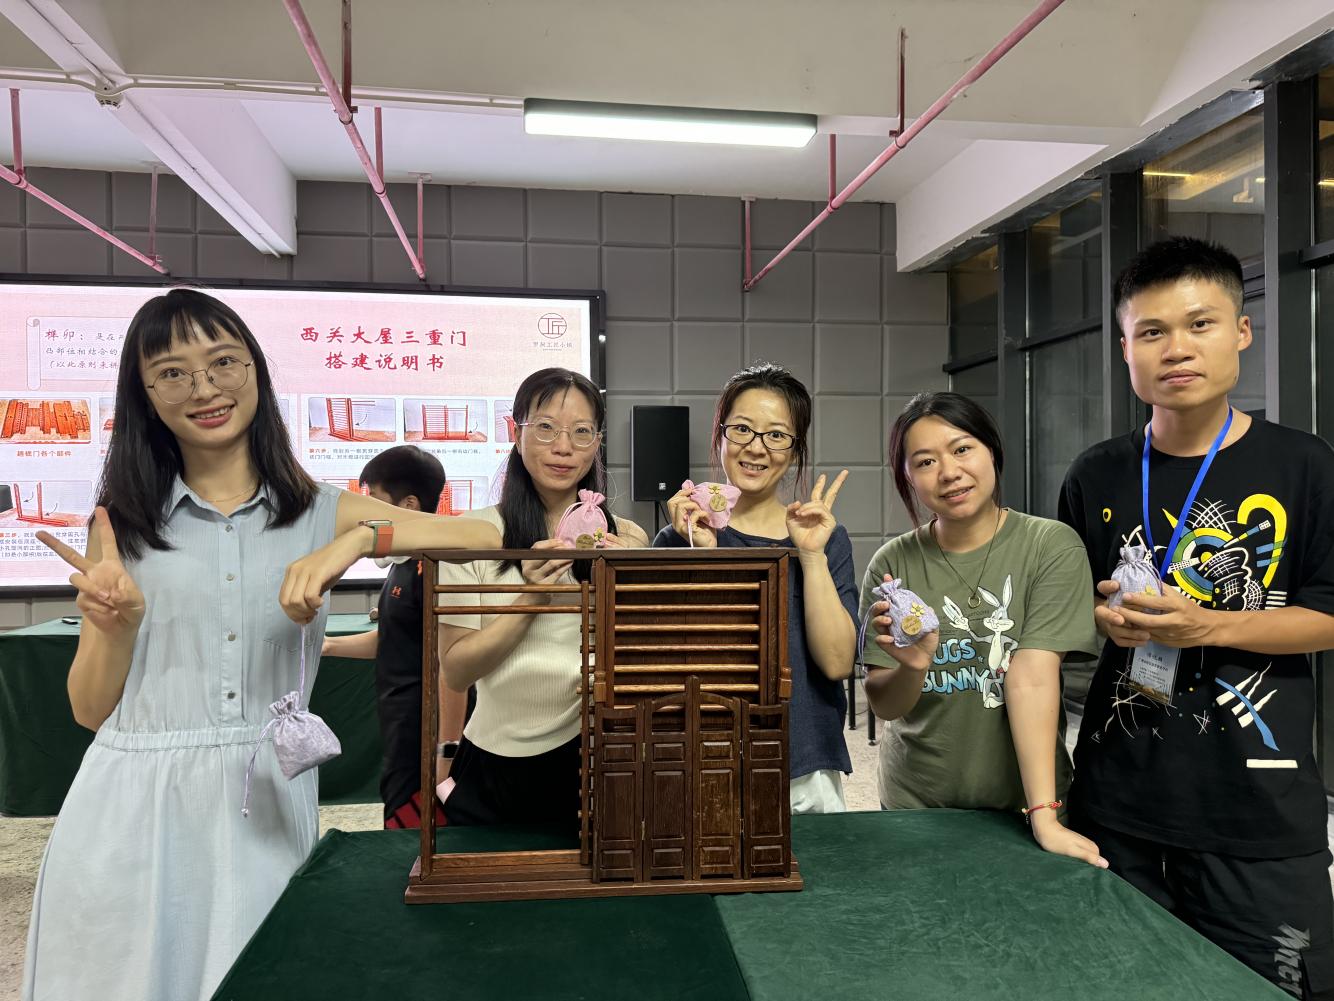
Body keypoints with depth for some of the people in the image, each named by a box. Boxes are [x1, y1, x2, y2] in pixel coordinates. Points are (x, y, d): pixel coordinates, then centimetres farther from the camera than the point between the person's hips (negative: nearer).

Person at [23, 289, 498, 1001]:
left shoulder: (321, 514, 1)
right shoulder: (124, 522, 3)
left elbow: (485, 538, -10)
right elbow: (90, 709, 4)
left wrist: (360, 538, -22)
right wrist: (118, 623, -15)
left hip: (268, 804, 0)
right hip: (132, 808, 1)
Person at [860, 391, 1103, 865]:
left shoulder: (1052, 547, -11)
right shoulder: (892, 564, -6)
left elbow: (1033, 676, -19)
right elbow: (884, 706, -4)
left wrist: (1044, 816, -24)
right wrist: (912, 666, -25)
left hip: (1019, 799, -2)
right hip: (915, 800, 2)